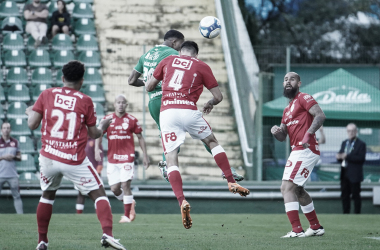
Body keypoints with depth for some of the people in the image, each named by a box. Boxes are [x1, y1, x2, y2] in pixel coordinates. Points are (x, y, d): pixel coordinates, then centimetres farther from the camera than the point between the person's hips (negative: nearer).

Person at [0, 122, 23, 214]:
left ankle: (20, 215, 3)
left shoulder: (15, 142, 9)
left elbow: (19, 157, 12)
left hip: (12, 175, 2)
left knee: (16, 196, 2)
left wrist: (14, 157, -8)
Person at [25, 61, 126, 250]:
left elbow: (32, 124, 2)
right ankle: (107, 233, -18)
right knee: (98, 194, 3)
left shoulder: (46, 95, 2)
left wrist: (30, 113, 24)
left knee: (47, 195, 24)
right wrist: (103, 126, 27)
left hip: (48, 157, 3)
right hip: (75, 161, -3)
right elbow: (94, 134, 6)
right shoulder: (85, 101, -2)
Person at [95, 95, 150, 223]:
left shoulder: (132, 120, 1)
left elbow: (140, 138, 9)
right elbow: (98, 135, 7)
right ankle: (129, 203, 28)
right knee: (114, 188, 0)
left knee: (125, 185, -12)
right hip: (112, 158, 3)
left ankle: (127, 215, -4)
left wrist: (145, 155, 6)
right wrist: (97, 149, -11)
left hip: (127, 157, -3)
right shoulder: (107, 119, 5)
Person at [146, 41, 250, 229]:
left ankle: (181, 201, -17)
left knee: (171, 159, 1)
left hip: (166, 112, 1)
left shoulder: (168, 61, 18)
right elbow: (218, 96, 13)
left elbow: (149, 86, 21)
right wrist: (210, 104, 35)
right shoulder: (202, 66, 12)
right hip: (188, 111, -1)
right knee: (213, 142, 23)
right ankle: (232, 183, 18)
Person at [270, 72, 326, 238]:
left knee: (287, 187, -17)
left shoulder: (303, 98, -5)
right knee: (297, 190, 23)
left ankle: (297, 230, -22)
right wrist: (276, 132, -1)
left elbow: (320, 115, -19)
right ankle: (316, 227, 33)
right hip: (298, 151, 11)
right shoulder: (288, 109, 23)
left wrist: (308, 134, -29)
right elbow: (282, 137, 22)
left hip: (305, 150, -11)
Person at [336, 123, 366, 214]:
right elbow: (341, 156, 19)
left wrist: (347, 156, -23)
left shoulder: (361, 144, -6)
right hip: (344, 174, 7)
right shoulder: (344, 143, 15)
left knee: (356, 195, -2)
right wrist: (339, 157, -6)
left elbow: (361, 159, -15)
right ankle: (345, 214, 17)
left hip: (354, 175, -6)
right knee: (345, 195, 10)